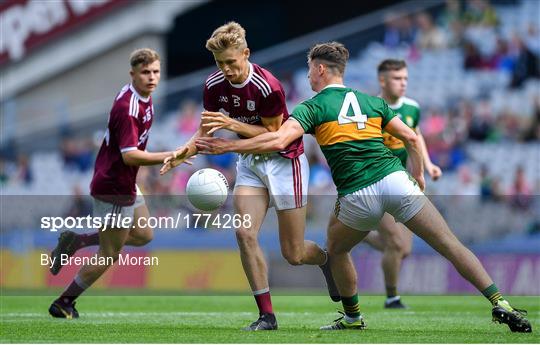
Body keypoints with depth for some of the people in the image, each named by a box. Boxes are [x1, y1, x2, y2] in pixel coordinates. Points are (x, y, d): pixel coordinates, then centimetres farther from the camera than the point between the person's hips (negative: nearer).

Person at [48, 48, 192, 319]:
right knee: (110, 256, 1)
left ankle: (76, 241, 21)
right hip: (113, 189, -10)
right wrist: (169, 157, -34)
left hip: (125, 185, 10)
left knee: (143, 235, 20)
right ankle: (63, 304, 13)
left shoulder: (143, 98, 4)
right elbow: (129, 155, -32)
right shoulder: (127, 108, -27)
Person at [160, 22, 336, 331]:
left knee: (293, 254, -1)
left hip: (284, 160, -5)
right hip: (250, 161, 5)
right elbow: (207, 130, 3)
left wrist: (233, 124, -31)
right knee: (245, 233, -16)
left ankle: (327, 260, 36)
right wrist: (185, 152, -16)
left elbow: (273, 134, -19)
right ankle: (266, 315, -8)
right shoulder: (214, 85, -7)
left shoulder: (268, 87, -26)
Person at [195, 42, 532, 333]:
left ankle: (353, 316, 32)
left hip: (357, 197, -2)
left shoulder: (313, 107, 7)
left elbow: (278, 141, -8)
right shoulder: (372, 101, 21)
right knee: (450, 244, 0)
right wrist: (419, 177, 29)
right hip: (395, 181, 3)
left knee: (336, 250, 27)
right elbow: (412, 138, 18)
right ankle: (499, 303, -9)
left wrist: (225, 146, -4)